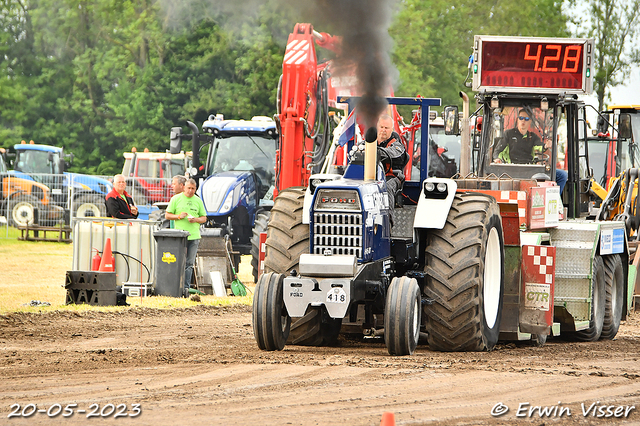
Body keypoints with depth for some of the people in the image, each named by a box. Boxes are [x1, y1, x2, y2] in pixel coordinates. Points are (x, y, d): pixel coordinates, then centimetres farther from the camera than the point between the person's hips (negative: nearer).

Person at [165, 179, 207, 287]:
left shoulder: (198, 201, 12)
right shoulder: (176, 199, 5)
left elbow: (204, 218, 16)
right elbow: (167, 215, 7)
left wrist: (195, 219, -5)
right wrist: (178, 216, -10)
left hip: (194, 236, 3)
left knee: (189, 263, 2)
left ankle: (186, 286, 5)